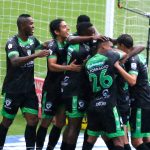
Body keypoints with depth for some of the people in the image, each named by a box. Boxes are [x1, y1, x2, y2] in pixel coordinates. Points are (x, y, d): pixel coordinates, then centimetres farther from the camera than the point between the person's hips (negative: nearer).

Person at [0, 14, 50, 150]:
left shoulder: (32, 40, 5)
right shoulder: (12, 42, -16)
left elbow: (41, 49, 28)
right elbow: (15, 61, -34)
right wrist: (36, 55, -42)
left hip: (29, 89, 5)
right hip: (13, 90, -5)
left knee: (33, 120, -2)